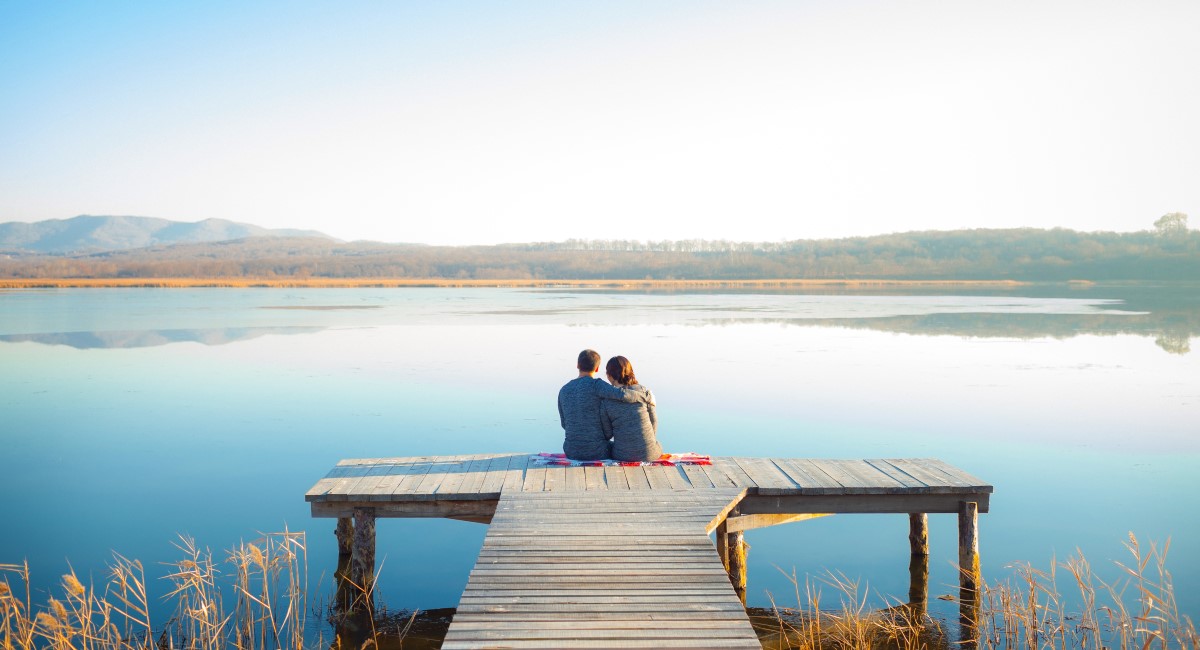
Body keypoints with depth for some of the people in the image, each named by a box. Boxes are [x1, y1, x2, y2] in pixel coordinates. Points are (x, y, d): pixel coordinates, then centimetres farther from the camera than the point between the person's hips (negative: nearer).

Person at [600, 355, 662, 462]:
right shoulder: (645, 391, -6)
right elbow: (653, 422, 0)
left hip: (622, 455, 0)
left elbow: (607, 433, -1)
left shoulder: (605, 400, -6)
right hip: (648, 453, 0)